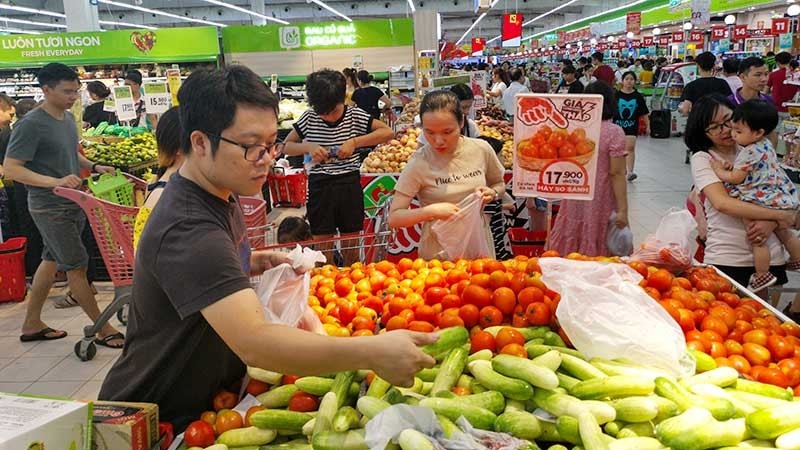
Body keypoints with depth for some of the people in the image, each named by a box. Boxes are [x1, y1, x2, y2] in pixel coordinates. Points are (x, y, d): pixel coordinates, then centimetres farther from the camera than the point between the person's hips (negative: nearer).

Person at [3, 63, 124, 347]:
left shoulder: (68, 118, 8)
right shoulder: (31, 124, -17)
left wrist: (94, 167, 5)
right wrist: (55, 182, -30)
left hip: (73, 203, 9)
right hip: (50, 208, -9)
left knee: (52, 260, 16)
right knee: (77, 266, -3)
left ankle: (32, 324, 30)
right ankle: (103, 330, 7)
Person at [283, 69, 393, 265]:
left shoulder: (355, 115, -3)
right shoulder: (309, 118, 0)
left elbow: (388, 133, -10)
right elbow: (287, 146, 7)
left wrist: (355, 142, -18)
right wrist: (308, 147, -13)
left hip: (349, 184, 0)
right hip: (320, 186, 0)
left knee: (351, 244, 11)